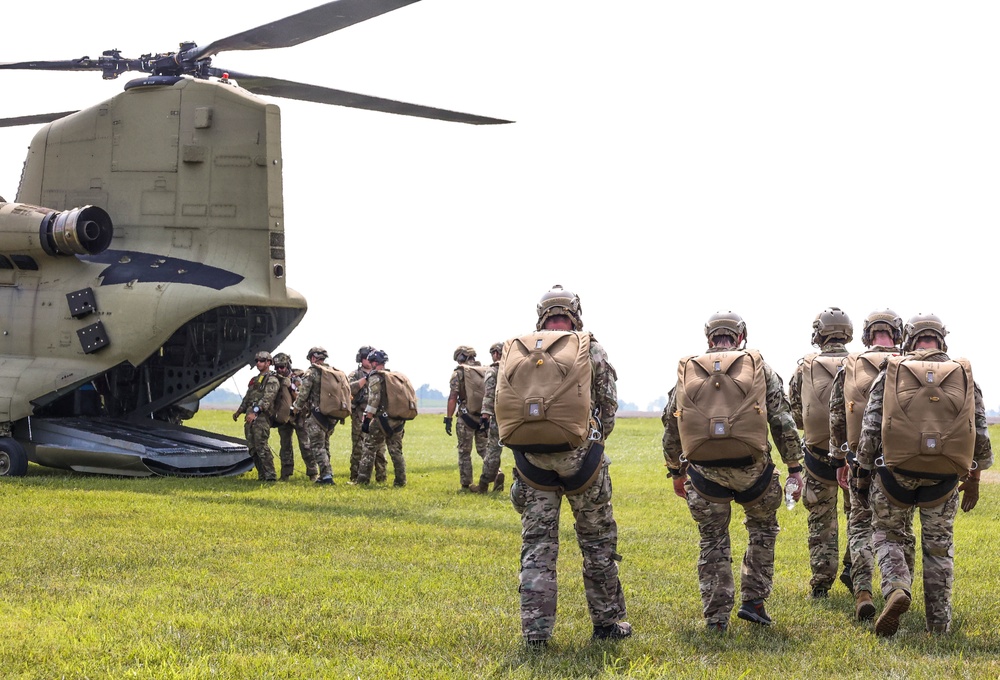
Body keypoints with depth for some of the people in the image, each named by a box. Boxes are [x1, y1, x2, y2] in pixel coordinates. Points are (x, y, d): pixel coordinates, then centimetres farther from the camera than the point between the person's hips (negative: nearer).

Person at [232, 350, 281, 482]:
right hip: (250, 417, 9)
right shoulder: (254, 380, 24)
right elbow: (247, 398, 30)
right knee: (253, 448, 6)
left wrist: (255, 412, -27)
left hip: (261, 417, -9)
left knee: (261, 446, -15)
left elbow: (267, 399, -17)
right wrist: (239, 412, 20)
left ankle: (271, 476, -15)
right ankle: (262, 476, 10)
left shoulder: (272, 380, -4)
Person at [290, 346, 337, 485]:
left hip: (316, 415, -7)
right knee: (324, 445, 18)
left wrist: (296, 408, 6)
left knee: (317, 446, -4)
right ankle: (326, 475, 18)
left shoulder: (311, 373, -9)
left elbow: (303, 394, -11)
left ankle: (326, 475, -15)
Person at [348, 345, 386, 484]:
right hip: (360, 416, -3)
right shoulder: (355, 375, 7)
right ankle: (355, 477, 0)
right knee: (358, 448, -3)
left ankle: (381, 477, 6)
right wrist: (366, 378, -17)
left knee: (379, 448, 2)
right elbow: (350, 388, -12)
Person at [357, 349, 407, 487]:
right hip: (398, 420, 6)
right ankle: (400, 480, 10)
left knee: (369, 448, 3)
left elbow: (373, 400, -15)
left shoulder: (375, 377, -6)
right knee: (396, 450, 12)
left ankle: (363, 479, 1)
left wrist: (367, 419, -13)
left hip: (382, 419, -6)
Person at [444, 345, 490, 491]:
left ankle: (465, 484, 6)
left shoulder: (459, 373, -5)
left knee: (464, 452, 6)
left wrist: (448, 419, -11)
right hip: (484, 417, 4)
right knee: (483, 449, 14)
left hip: (467, 417, -4)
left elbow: (453, 397, -12)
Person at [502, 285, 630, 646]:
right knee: (598, 542, 11)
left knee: (537, 545, 5)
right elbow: (609, 409, 4)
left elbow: (501, 409, 6)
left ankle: (535, 630, 1)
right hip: (580, 456, -1)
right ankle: (607, 622, 19)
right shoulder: (592, 351, 3)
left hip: (532, 461, 2)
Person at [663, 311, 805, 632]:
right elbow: (783, 422, 2)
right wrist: (795, 467, 6)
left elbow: (670, 427, 15)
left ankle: (716, 618, 10)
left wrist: (675, 472, 25)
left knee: (713, 541, 13)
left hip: (704, 470, 1)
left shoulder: (687, 371, 11)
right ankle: (753, 601, 16)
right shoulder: (759, 368, 7)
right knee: (762, 528, 22)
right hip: (750, 467, -1)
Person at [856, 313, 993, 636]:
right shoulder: (964, 376, 8)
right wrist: (973, 479, 18)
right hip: (944, 476, 1)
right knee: (939, 546, 14)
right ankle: (939, 623, 13)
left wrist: (862, 473, 7)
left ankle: (896, 589, -12)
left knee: (888, 535, 15)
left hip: (897, 470, -1)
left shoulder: (890, 374, 4)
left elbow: (870, 428, 0)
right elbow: (980, 434, 9)